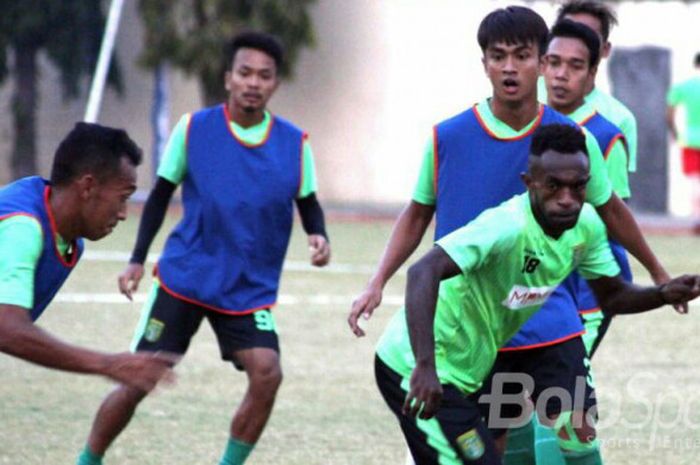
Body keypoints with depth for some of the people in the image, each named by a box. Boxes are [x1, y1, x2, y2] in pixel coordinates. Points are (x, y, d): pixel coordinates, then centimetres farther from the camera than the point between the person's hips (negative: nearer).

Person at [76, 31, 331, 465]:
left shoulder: (295, 144, -3)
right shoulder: (193, 129, -5)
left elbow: (308, 203, 9)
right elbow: (161, 195, 6)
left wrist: (319, 236, -13)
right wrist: (137, 261, 0)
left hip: (251, 291, 1)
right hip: (183, 279, -1)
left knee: (267, 374, -21)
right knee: (138, 381, -2)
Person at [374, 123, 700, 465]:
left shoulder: (585, 225, -4)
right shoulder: (509, 228, -30)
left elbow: (613, 296, 12)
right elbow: (423, 272, -41)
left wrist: (665, 294, -9)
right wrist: (425, 367, -51)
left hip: (465, 373, 9)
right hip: (418, 372, -9)